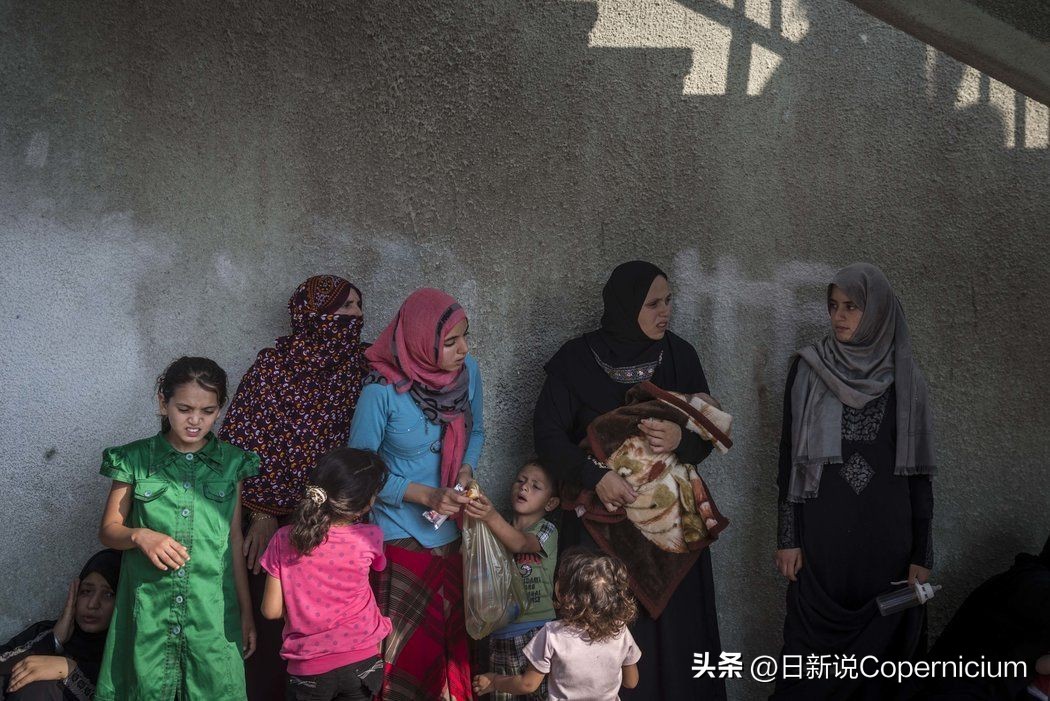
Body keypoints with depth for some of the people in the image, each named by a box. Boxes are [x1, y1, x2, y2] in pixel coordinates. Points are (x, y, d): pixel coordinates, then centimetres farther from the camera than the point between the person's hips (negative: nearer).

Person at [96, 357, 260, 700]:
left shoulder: (231, 463, 4)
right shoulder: (135, 459, 0)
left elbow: (235, 540, 9)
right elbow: (109, 529, 6)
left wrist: (246, 611, 10)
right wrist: (140, 535, -16)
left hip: (213, 610, 1)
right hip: (150, 609, -1)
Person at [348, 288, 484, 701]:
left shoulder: (467, 371, -6)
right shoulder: (382, 390, -20)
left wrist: (466, 468, -10)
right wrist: (425, 495, -20)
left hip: (454, 530, 5)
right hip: (403, 537, -4)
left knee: (454, 635, 16)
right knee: (411, 646, 7)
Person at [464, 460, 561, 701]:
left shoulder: (547, 530, -1)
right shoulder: (502, 529, 15)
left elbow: (519, 544, -23)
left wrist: (491, 517, -39)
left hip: (535, 628, -4)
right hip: (500, 629, 5)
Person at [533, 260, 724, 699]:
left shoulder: (680, 356, 1)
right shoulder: (576, 360, -7)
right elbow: (547, 433, -9)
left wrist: (682, 440, -18)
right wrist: (595, 475, -24)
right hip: (602, 518, -2)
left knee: (672, 624, 4)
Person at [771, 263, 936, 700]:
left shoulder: (904, 380, 3)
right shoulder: (808, 369, 1)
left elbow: (917, 469, 4)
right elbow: (790, 454, 1)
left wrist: (922, 552, 1)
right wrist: (787, 536, -3)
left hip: (886, 530, 1)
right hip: (823, 527, -1)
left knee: (879, 641, 6)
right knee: (815, 649, 3)